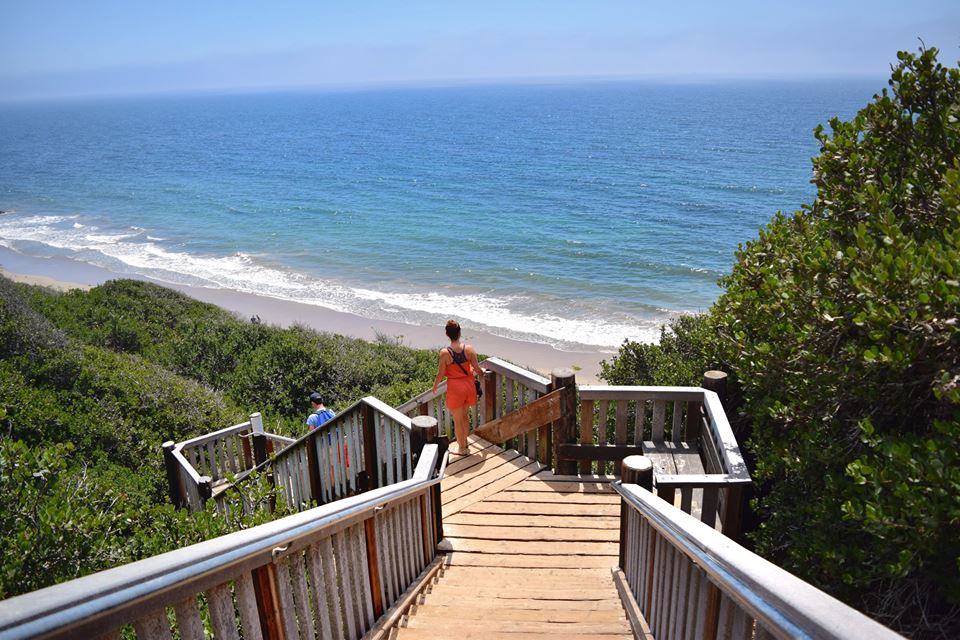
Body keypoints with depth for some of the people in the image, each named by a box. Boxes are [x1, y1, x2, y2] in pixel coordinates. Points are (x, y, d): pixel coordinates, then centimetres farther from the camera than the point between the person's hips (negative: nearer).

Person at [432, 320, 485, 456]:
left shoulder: (444, 353, -18)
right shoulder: (469, 348, -11)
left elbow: (440, 374, -10)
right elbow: (477, 369, -7)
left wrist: (435, 387, 8)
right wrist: (482, 374, 17)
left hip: (455, 388, -4)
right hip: (469, 385, 4)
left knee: (457, 419, 11)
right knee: (464, 415, 25)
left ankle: (462, 448, 23)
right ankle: (464, 441, 40)